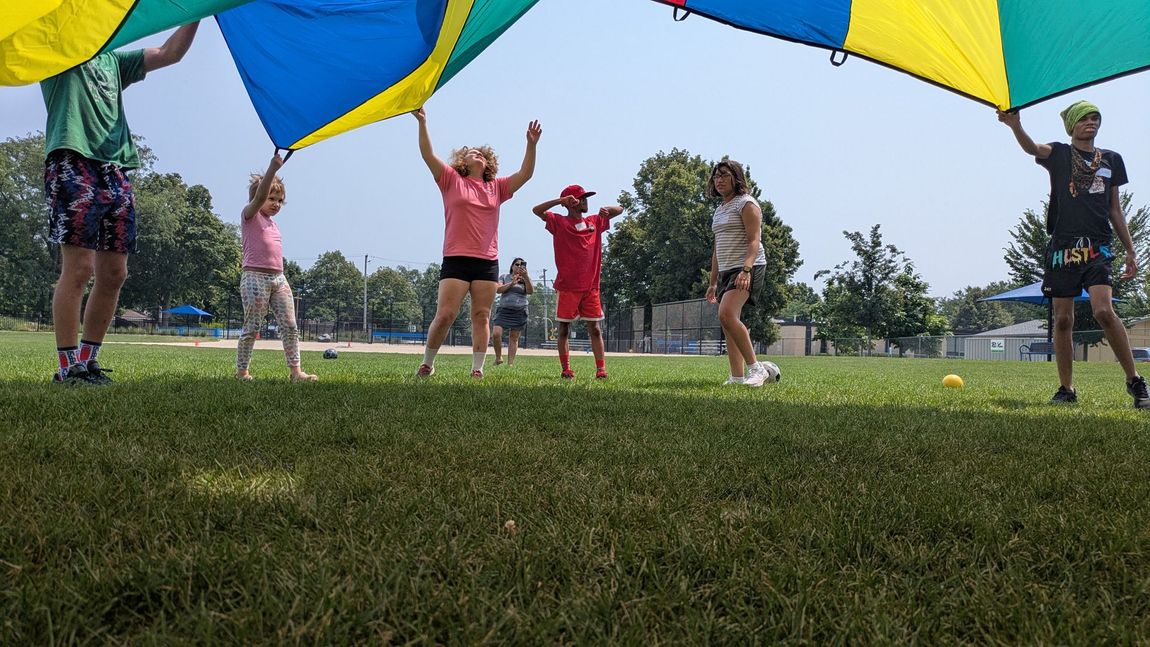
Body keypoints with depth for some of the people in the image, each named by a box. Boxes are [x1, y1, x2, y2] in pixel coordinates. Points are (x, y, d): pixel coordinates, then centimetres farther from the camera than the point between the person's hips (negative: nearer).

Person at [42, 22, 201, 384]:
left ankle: (87, 360, 11)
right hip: (73, 162, -6)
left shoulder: (113, 61, 27)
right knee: (79, 267, -13)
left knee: (114, 273, 2)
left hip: (115, 171, 6)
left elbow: (170, 53, 21)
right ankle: (66, 367, -9)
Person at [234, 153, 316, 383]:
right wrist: (273, 168, -28)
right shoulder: (250, 215, 0)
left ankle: (296, 371, -1)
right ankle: (241, 371, 6)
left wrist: (282, 281, 17)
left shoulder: (271, 222, 21)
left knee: (290, 327, -1)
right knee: (252, 328, -3)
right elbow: (259, 196, -20)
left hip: (278, 277, 7)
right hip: (255, 277, -7)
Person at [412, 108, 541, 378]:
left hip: (488, 262, 3)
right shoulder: (452, 180, 8)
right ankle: (427, 363, 9)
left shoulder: (496, 187, 16)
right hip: (456, 260, -3)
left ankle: (477, 370, 4)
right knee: (445, 315, -8)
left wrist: (531, 144, 1)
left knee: (481, 317, 1)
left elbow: (525, 173, 12)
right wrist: (422, 123, -11)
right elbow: (428, 155, -1)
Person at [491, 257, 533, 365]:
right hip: (503, 310, 0)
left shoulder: (526, 279, 13)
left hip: (519, 312, 0)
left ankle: (510, 363, -1)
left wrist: (526, 277, -17)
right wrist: (511, 284, -13)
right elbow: (498, 289, -1)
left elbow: (530, 291, -4)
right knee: (495, 334, -16)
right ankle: (498, 357, 3)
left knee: (514, 338, -3)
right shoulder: (504, 277, 13)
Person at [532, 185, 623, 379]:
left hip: (591, 287, 4)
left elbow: (619, 210, 20)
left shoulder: (595, 222, 12)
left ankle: (601, 370, 0)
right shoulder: (559, 222, -1)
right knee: (564, 329, 2)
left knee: (595, 329, 1)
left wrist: (606, 210, -2)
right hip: (567, 287, -4)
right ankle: (566, 370, 7)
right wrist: (561, 200, -23)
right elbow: (537, 210, -15)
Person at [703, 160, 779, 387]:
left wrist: (746, 270, -30)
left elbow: (754, 241, -16)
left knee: (727, 315, -26)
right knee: (728, 324, 3)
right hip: (726, 271, 9)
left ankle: (755, 367, -21)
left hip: (748, 268, -9)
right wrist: (713, 282, 21)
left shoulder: (746, 203, -5)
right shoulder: (719, 210, 21)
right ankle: (737, 377, 4)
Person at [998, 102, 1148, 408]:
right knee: (1063, 319, 1)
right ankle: (1066, 390, 12)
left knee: (1104, 310, -18)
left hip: (1097, 247, 1)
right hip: (1062, 247, 0)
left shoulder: (1111, 160, 16)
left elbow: (1115, 210, 19)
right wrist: (1015, 125, -38)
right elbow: (1032, 148, -16)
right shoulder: (1059, 153, 8)